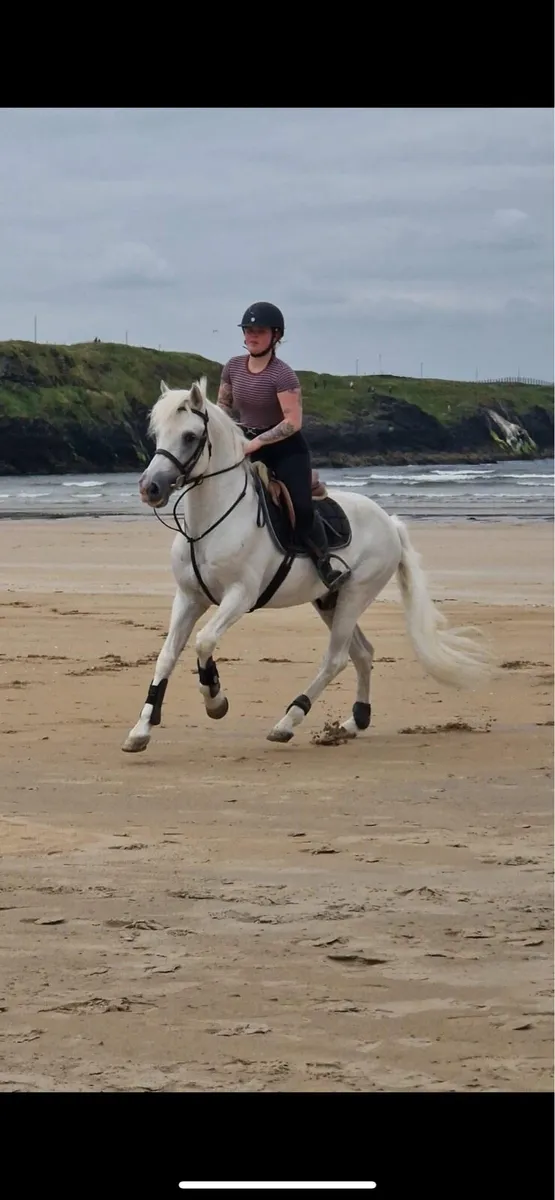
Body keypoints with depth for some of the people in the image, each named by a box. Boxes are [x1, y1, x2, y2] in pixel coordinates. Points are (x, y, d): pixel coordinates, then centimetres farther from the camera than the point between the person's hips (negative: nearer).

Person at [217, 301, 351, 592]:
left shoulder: (282, 375, -19)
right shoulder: (233, 367, 0)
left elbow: (293, 422, -24)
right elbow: (222, 406, 14)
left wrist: (256, 443, -28)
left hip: (285, 448, -6)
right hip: (246, 444, 7)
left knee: (301, 507, -18)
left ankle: (325, 568, -7)